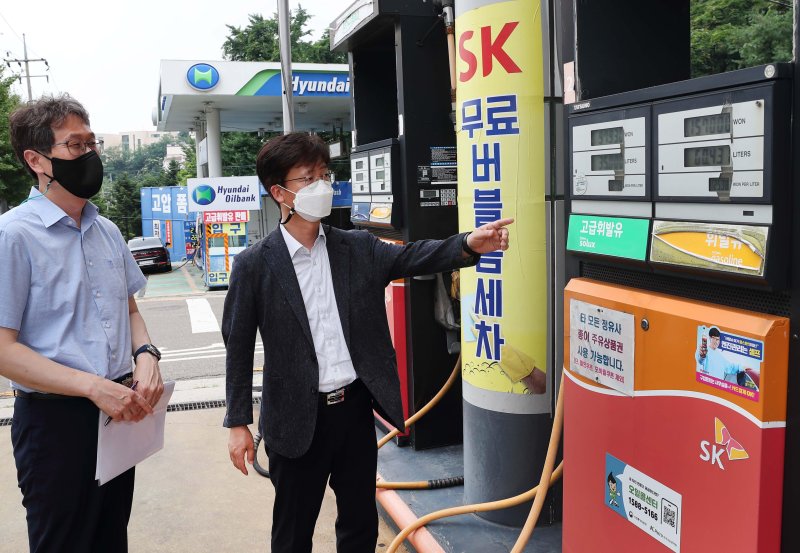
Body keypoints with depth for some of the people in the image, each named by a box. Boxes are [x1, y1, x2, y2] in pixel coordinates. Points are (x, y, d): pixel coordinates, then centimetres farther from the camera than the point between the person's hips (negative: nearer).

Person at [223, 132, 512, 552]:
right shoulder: (255, 264, -7)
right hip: (297, 419, -3)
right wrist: (238, 423, -2)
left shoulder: (359, 248, 2)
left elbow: (412, 256, -12)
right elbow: (239, 348, -3)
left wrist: (468, 244, -31)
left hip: (355, 407, 3)